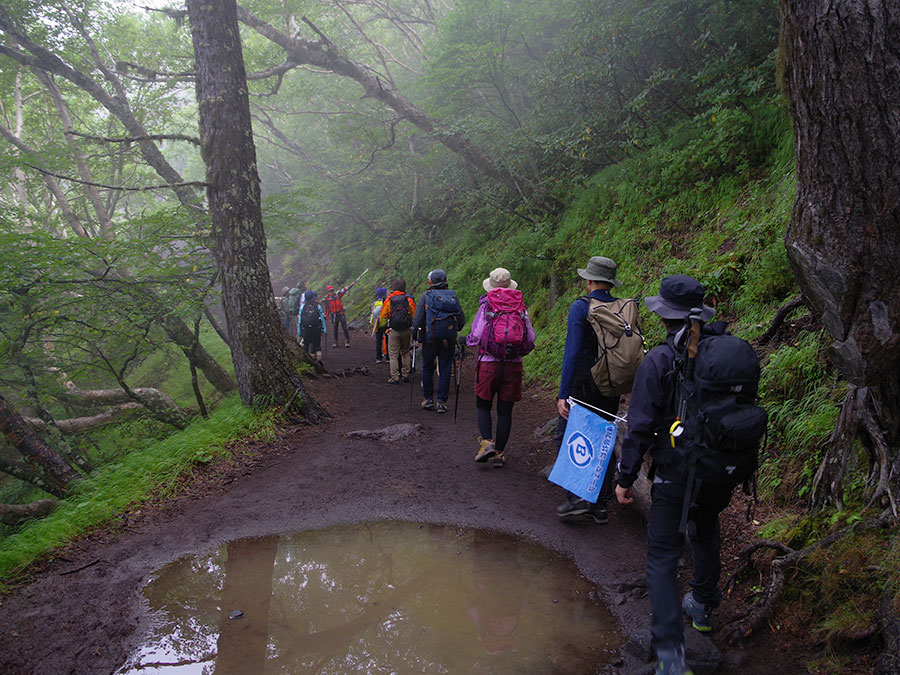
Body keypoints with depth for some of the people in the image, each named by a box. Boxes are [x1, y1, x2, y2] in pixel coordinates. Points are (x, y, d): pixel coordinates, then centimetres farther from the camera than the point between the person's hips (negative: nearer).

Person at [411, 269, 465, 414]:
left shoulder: (425, 296, -4)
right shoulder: (453, 296, 5)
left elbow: (418, 319, -8)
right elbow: (462, 319, 7)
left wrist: (416, 335, 5)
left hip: (430, 338, -2)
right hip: (449, 340, 2)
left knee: (427, 369, 14)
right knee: (445, 370, 7)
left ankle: (428, 399, 18)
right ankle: (441, 402, 7)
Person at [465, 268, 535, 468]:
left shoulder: (486, 306, -3)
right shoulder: (521, 308, 4)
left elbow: (476, 336, -8)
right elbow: (530, 339, 2)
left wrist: (467, 340, 15)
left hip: (488, 363, -2)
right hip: (513, 365, 2)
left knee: (482, 406, 13)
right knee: (505, 411, 9)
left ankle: (486, 442, -7)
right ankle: (499, 452, 13)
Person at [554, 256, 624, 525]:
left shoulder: (580, 307, -12)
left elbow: (572, 352, -17)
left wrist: (563, 394, -15)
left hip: (582, 385, -6)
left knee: (566, 439, 7)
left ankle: (577, 497, -1)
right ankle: (601, 504, 19)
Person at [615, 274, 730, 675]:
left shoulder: (658, 360, -16)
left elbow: (640, 426, -16)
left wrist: (625, 477, -6)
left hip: (676, 475, -6)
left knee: (662, 558, 2)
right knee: (705, 536, 29)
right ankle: (703, 607, 50)